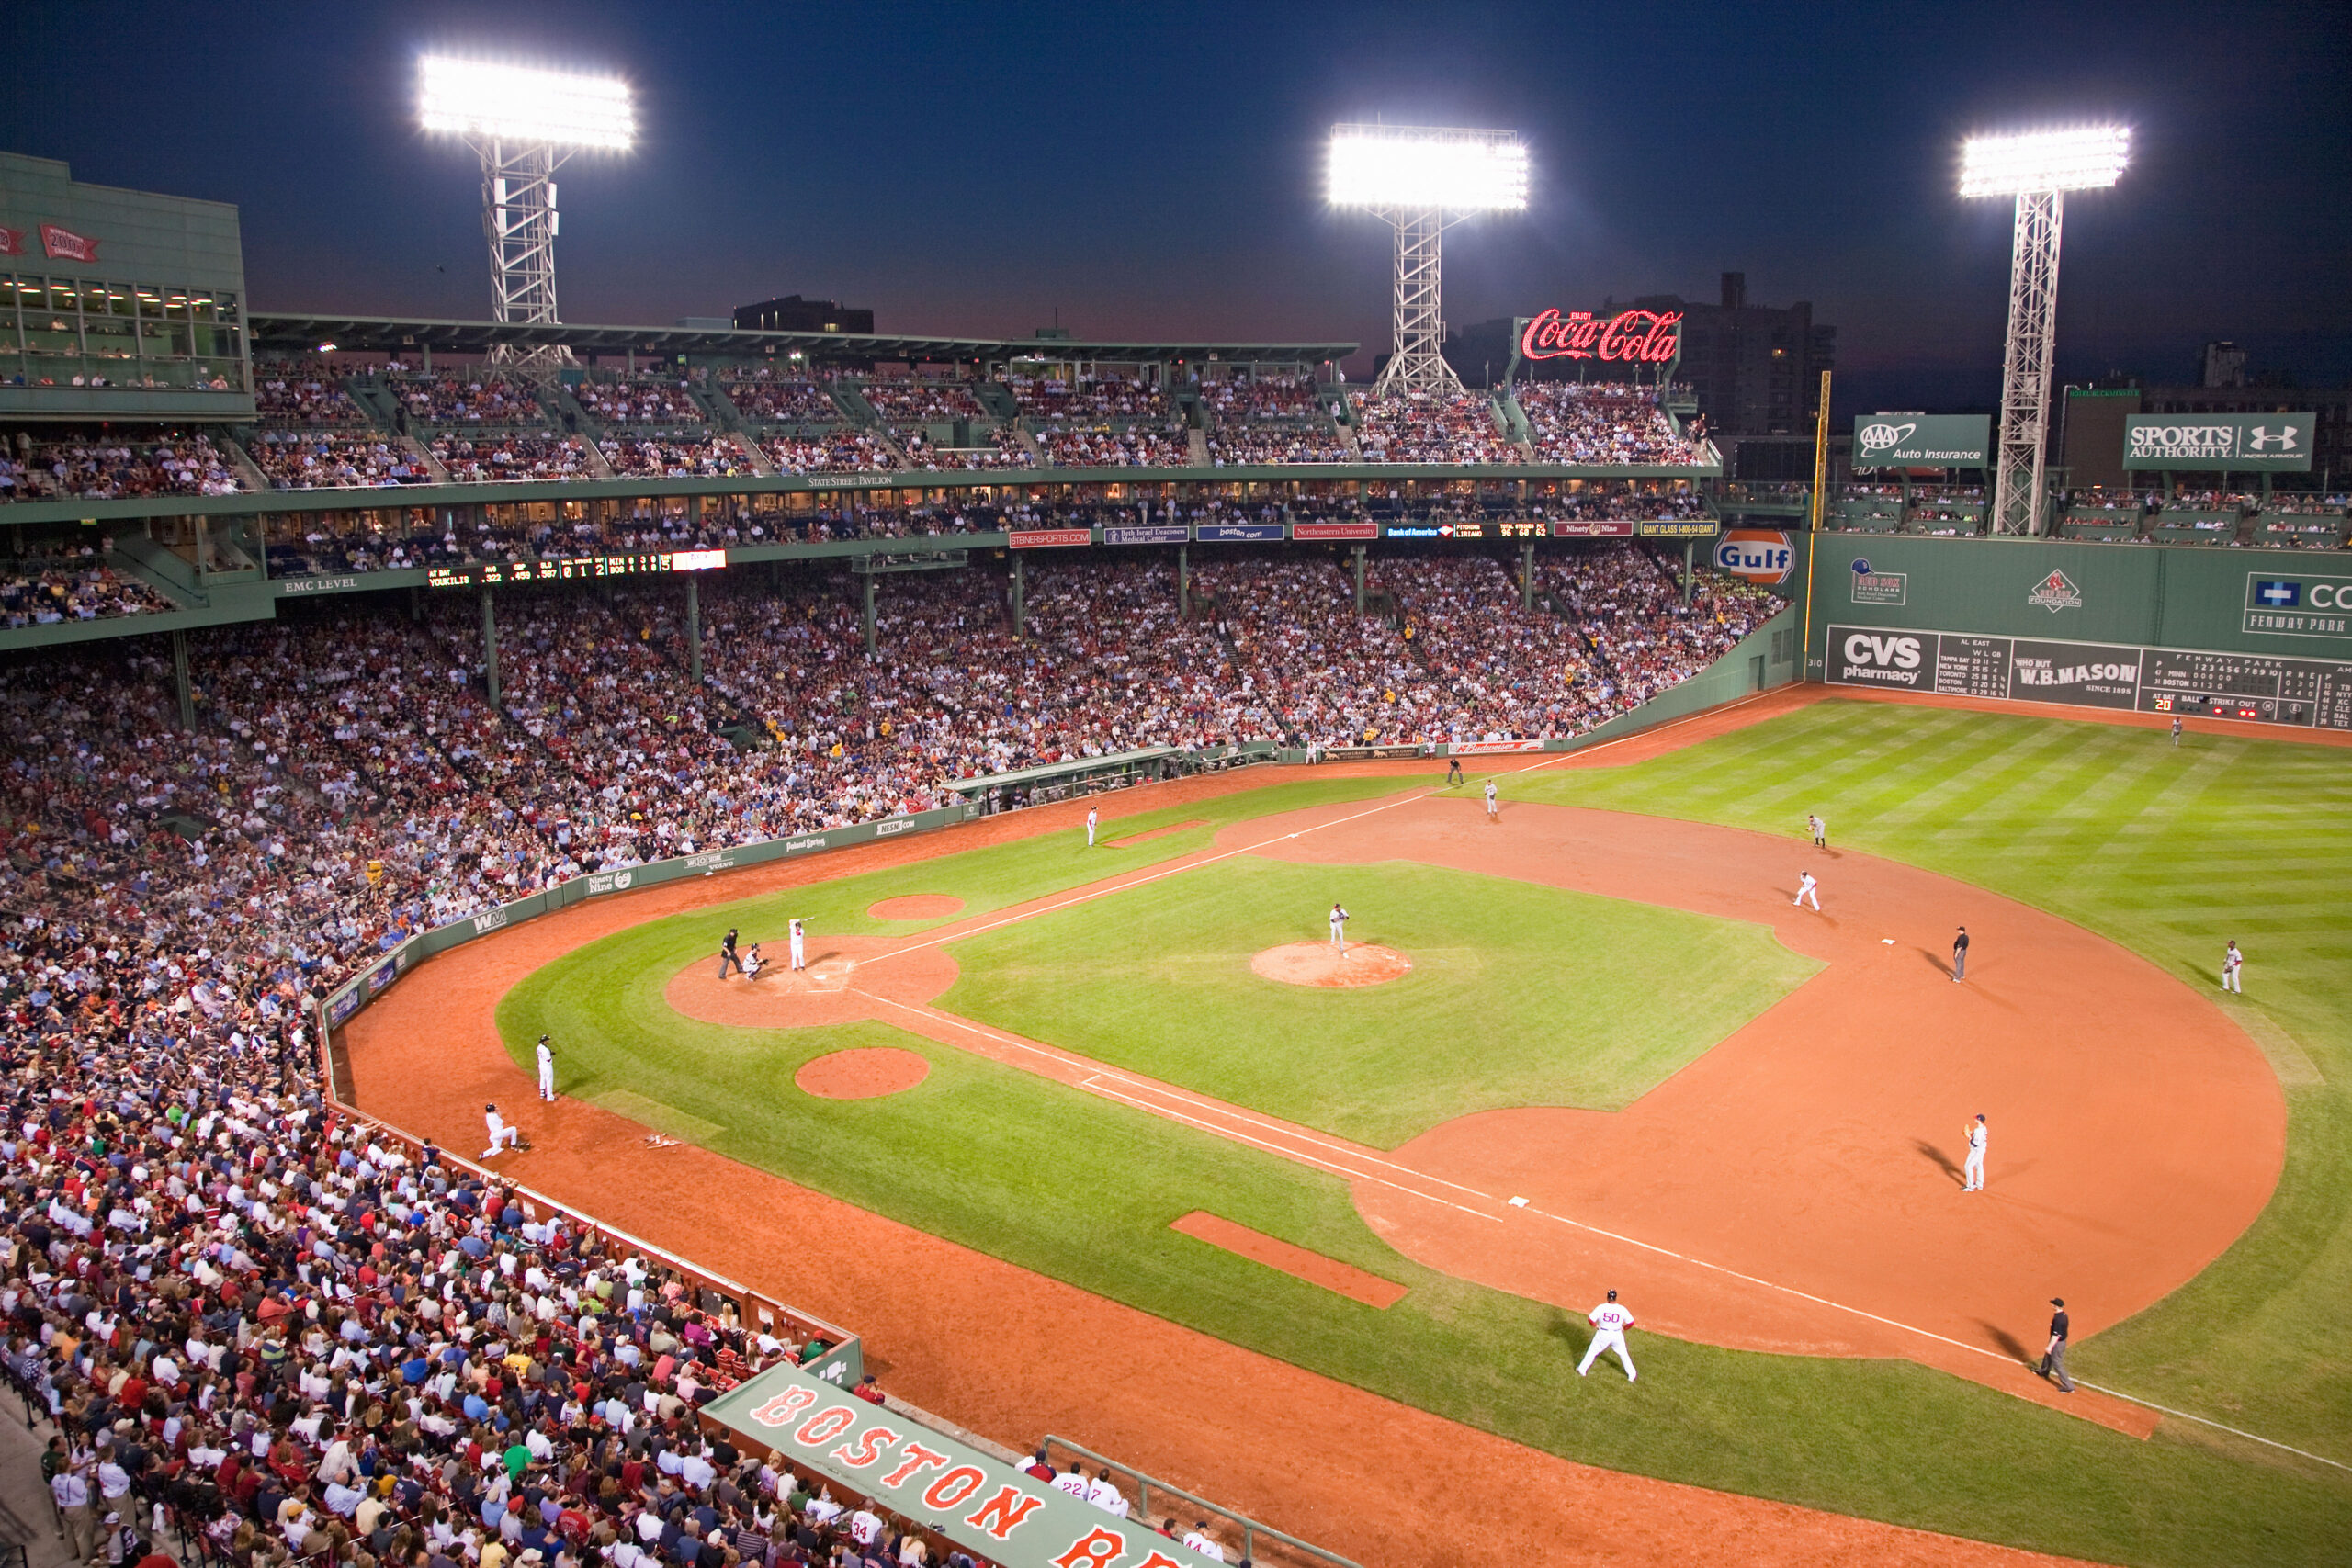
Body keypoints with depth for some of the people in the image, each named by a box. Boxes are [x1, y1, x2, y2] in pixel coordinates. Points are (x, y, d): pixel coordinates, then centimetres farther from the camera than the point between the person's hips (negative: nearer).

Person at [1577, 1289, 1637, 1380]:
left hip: (1603, 1334, -1)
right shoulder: (1622, 1309, -10)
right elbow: (1631, 1322, -6)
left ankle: (1582, 1369, 22)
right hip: (1617, 1335, 1)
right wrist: (1623, 1328, 11)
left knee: (1592, 1351, 16)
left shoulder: (1601, 1307, -13)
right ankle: (1632, 1374, 25)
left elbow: (1590, 1319, -14)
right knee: (1623, 1354, 20)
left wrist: (1595, 1325, 5)